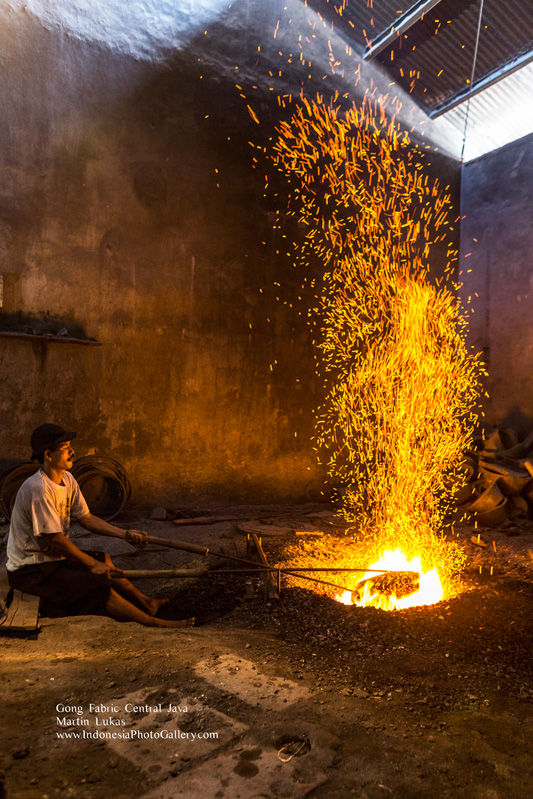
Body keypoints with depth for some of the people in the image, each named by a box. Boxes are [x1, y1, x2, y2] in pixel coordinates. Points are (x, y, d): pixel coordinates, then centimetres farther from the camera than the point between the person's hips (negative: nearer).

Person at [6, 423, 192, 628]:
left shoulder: (67, 479, 1)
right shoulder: (39, 489, -27)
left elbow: (86, 518, 6)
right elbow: (55, 539, -24)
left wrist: (125, 534, -3)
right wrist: (92, 564, -15)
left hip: (53, 556, 9)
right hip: (29, 570, -9)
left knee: (104, 560, 16)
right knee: (100, 586, -15)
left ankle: (145, 602, 26)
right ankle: (154, 623, -8)